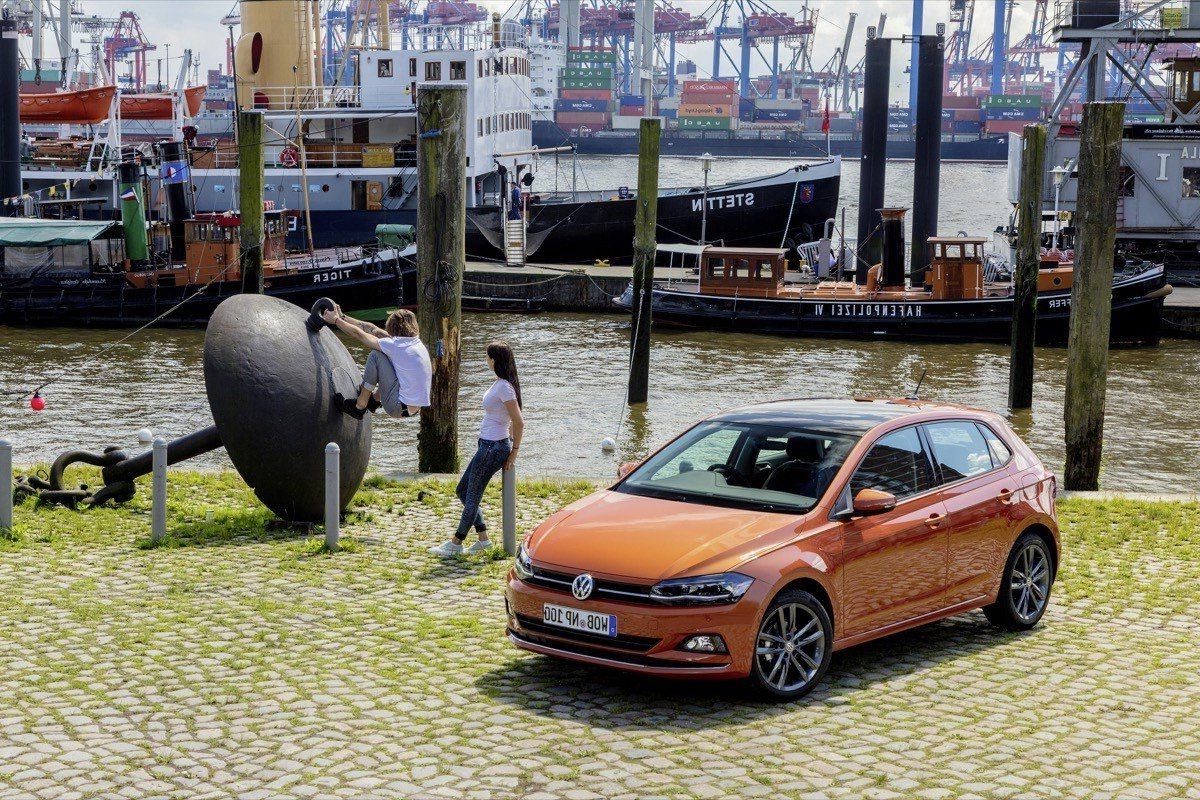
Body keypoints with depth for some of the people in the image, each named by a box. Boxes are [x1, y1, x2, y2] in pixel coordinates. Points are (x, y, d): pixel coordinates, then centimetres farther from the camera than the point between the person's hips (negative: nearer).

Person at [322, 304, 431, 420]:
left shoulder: (395, 345, -14)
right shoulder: (416, 342, 8)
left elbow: (359, 334, -3)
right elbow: (372, 330, 15)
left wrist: (336, 320, 12)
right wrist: (342, 317, 19)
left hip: (399, 408, -8)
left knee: (376, 355, -6)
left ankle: (359, 407, 6)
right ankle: (375, 399, 34)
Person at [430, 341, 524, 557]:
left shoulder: (504, 387, -20)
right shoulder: (500, 383, 10)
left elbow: (519, 422, -21)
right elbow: (514, 420, 18)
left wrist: (514, 450, -12)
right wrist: (511, 445, 15)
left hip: (493, 448, -10)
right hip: (487, 445, 10)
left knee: (472, 495, 2)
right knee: (462, 490, 17)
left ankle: (456, 544, 14)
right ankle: (483, 538, 21)